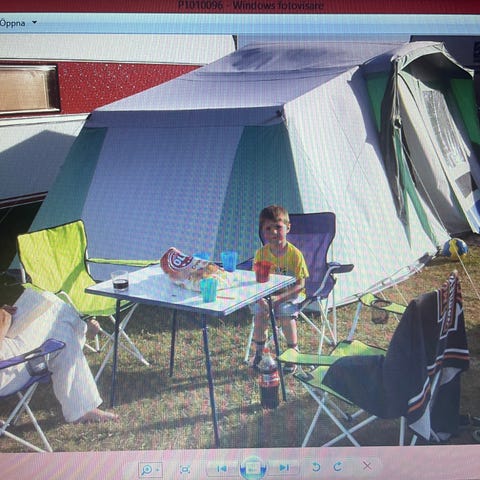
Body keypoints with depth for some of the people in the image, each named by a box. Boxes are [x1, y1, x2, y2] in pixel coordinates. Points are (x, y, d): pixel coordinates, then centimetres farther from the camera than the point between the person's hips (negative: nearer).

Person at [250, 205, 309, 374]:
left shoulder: (295, 254, -15)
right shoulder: (261, 253, -7)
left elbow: (300, 284, -15)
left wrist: (280, 298, -26)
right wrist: (261, 299, -24)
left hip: (291, 294, -3)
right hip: (267, 294, 3)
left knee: (286, 314, -29)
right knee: (259, 315, -22)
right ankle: (259, 353, 5)